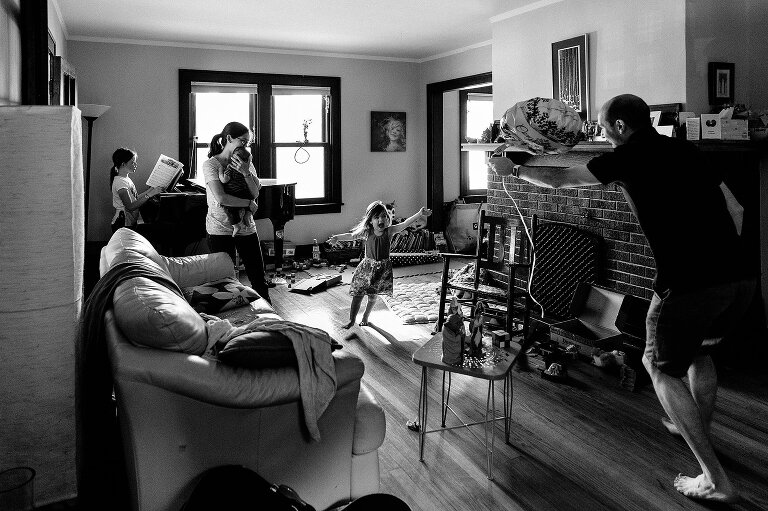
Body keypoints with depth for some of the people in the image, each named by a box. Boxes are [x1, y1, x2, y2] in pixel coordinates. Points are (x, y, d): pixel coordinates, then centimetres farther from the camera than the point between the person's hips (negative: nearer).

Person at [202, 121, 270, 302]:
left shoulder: (246, 161, 8)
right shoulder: (210, 164, -8)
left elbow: (255, 193, -2)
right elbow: (221, 198, -20)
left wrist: (246, 173, -17)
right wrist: (249, 203, -12)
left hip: (246, 227, 4)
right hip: (220, 229, -4)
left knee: (258, 277, 7)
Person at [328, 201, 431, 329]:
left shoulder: (389, 231, -11)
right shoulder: (367, 233, -9)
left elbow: (405, 223, -22)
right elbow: (351, 235, 1)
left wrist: (420, 214, -34)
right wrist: (337, 237, -12)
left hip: (383, 267, 0)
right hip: (367, 265, 0)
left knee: (373, 295, 11)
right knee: (357, 294, -2)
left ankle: (365, 317, 34)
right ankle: (351, 320, 13)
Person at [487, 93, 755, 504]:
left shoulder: (630, 155, 0)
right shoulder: (687, 151, 19)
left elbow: (559, 180, 10)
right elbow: (735, 211, 20)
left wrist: (513, 169, 25)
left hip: (689, 283, -7)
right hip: (740, 278, 7)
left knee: (661, 366, 13)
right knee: (699, 351, 31)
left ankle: (714, 480, 11)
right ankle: (698, 430, 50)